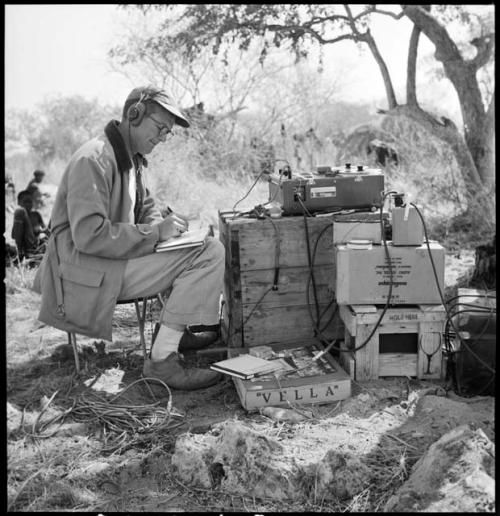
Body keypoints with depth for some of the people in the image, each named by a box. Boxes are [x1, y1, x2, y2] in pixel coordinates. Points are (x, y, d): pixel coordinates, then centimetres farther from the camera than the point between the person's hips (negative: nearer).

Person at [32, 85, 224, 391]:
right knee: (208, 256, -21)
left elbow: (145, 208, 24)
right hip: (88, 273, -10)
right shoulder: (93, 159, -18)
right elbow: (88, 235, -26)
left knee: (208, 246, 10)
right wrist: (156, 232, -22)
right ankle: (161, 361, -20)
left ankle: (174, 331, 11)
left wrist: (165, 224, 1)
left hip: (117, 256, 10)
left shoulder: (133, 158, 13)